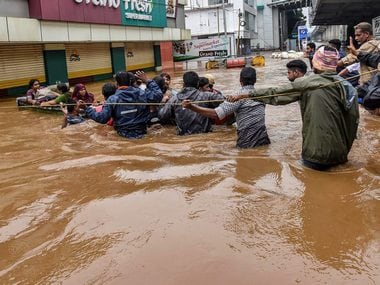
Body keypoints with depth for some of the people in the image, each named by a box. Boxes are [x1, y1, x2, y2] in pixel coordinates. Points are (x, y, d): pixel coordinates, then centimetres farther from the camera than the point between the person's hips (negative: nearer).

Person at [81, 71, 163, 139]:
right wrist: (147, 81, 5)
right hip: (141, 132, 2)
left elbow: (102, 118, -14)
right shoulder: (141, 94, -7)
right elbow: (158, 95, 0)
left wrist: (86, 108, -3)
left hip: (124, 134, -1)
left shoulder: (113, 99, -12)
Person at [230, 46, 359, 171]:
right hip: (341, 154, 5)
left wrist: (245, 95, 6)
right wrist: (344, 150, 17)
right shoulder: (348, 87, 0)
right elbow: (354, 120, 3)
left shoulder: (306, 84, -11)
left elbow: (275, 94, -4)